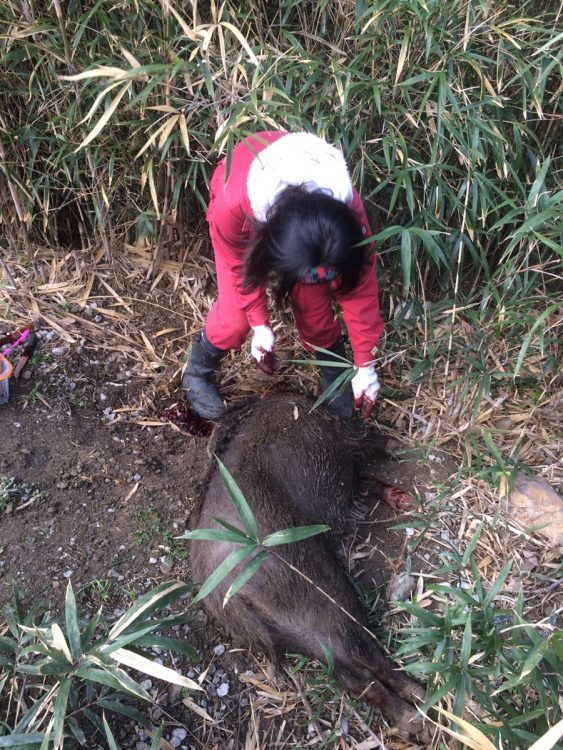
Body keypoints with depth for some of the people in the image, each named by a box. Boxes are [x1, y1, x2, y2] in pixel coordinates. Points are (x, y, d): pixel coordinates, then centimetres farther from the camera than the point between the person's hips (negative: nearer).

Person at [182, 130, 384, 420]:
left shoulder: (348, 213, -38)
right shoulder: (233, 204, -45)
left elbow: (359, 287, -24)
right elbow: (240, 265, -22)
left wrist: (364, 364, -16)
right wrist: (260, 324, -15)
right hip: (249, 208, -1)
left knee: (315, 299, -8)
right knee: (235, 313, -10)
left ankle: (334, 372, 20)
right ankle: (197, 373, 17)